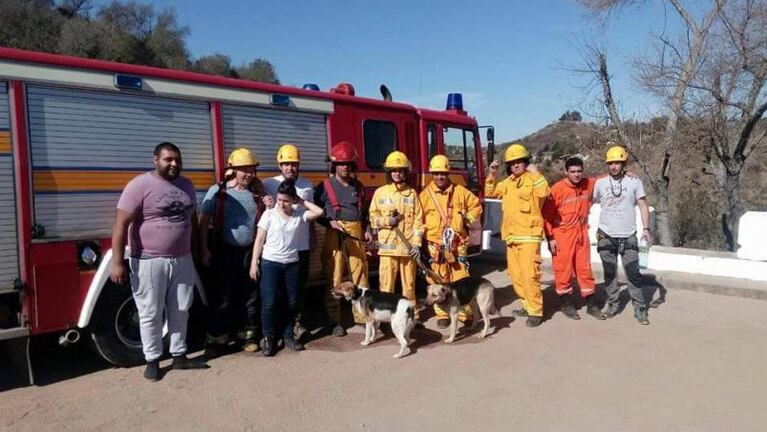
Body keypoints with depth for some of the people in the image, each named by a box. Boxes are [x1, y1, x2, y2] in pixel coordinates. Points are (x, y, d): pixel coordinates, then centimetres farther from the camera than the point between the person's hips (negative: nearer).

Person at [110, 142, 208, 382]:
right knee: (151, 314, 6)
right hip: (150, 261, -5)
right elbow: (121, 225, -14)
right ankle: (152, 360, 21)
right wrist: (118, 263, -20)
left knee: (180, 311, 13)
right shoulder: (139, 185, -11)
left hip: (182, 260, 6)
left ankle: (179, 356, 27)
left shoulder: (186, 185, 8)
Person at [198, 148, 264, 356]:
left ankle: (248, 335, 24)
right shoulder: (217, 191, -4)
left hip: (251, 252, 3)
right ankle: (216, 339, 15)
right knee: (222, 297, 3)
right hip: (225, 252, -3)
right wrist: (204, 249, -9)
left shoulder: (257, 193, 5)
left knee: (250, 296, 10)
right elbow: (203, 221, -3)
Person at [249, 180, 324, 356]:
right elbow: (259, 240, -3)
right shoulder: (269, 214, -5)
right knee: (269, 302, -4)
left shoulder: (299, 215, 1)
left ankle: (288, 336, 23)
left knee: (292, 302, 8)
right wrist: (254, 262, -7)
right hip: (270, 263, -3)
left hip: (292, 264, 3)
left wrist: (302, 201, -4)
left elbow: (319, 212, -9)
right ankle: (268, 338, 10)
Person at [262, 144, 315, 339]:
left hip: (302, 246, 3)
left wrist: (313, 235, 13)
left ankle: (298, 322, 23)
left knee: (300, 286, 11)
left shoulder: (307, 185, 7)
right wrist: (266, 206, -30)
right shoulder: (269, 184, -6)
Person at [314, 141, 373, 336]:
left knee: (361, 276, 3)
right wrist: (330, 223, -15)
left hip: (356, 235, 4)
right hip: (334, 236, -3)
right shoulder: (325, 186, 1)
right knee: (334, 279, 1)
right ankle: (334, 321, 11)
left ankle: (363, 316, 14)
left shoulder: (358, 186, 13)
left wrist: (367, 231, 7)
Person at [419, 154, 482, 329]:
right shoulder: (425, 194, 1)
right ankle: (442, 314, 14)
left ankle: (465, 314, 12)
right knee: (438, 281, 2)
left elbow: (476, 205, 17)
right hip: (435, 245, 0)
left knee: (461, 280, 2)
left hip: (457, 244, 1)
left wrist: (469, 220, 5)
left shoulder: (460, 191, 5)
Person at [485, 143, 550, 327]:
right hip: (511, 236, 8)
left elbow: (544, 192, -26)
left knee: (529, 274, -12)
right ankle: (528, 305, 28)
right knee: (515, 274, 14)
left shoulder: (532, 179, -6)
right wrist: (492, 174, 12)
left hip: (529, 235, -8)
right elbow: (490, 192, 25)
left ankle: (536, 311, -1)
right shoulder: (508, 182, 15)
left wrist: (535, 172, -22)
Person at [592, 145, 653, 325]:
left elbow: (643, 206, -1)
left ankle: (640, 308, 12)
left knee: (633, 273, 0)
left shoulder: (635, 182, -3)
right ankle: (612, 305, 23)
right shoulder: (600, 183, 0)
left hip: (628, 236, -1)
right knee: (609, 273, 11)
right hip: (606, 236, 2)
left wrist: (646, 228, -12)